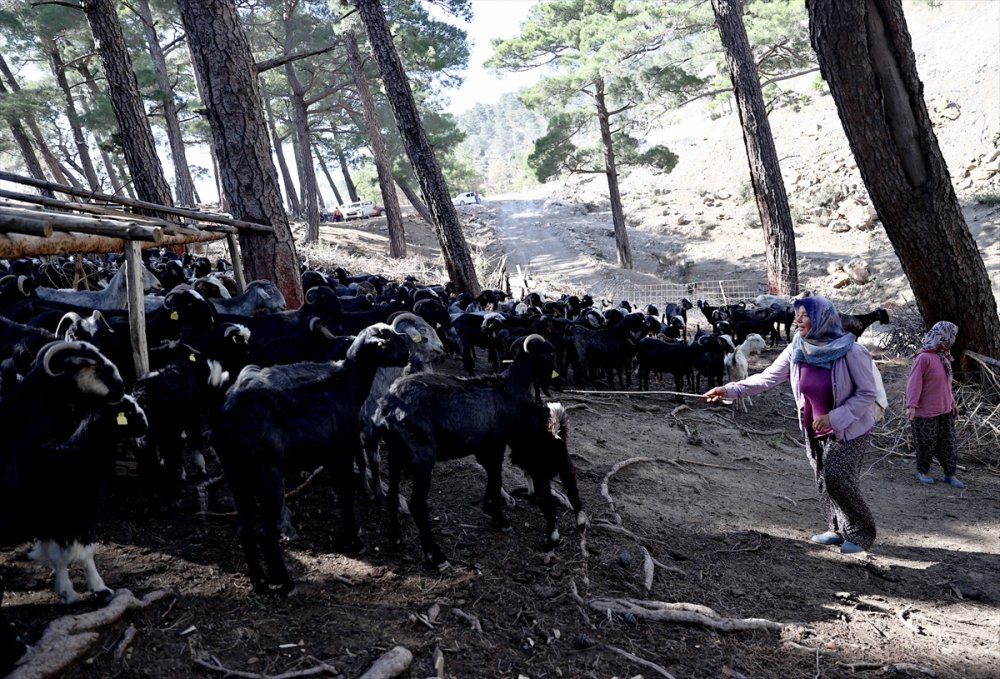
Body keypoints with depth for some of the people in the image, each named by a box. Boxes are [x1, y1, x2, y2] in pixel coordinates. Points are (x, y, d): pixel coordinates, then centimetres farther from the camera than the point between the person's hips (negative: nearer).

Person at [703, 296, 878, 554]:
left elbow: (867, 394, -18)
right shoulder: (797, 350, -9)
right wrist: (729, 390, -20)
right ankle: (837, 530, 30)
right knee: (824, 481, 12)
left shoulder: (850, 351, -23)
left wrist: (833, 418, -27)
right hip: (814, 429, 5)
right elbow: (767, 377, -10)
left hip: (849, 429, -5)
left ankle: (861, 533, 10)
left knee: (836, 478, -12)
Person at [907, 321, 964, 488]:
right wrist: (911, 405, -27)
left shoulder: (944, 356, 7)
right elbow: (914, 383, -21)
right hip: (926, 412, -7)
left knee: (947, 443, 13)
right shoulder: (924, 357, -19)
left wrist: (952, 402, 21)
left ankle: (950, 474, 25)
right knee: (926, 444, 8)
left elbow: (946, 383, 16)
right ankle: (923, 471, 27)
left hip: (945, 410, 7)